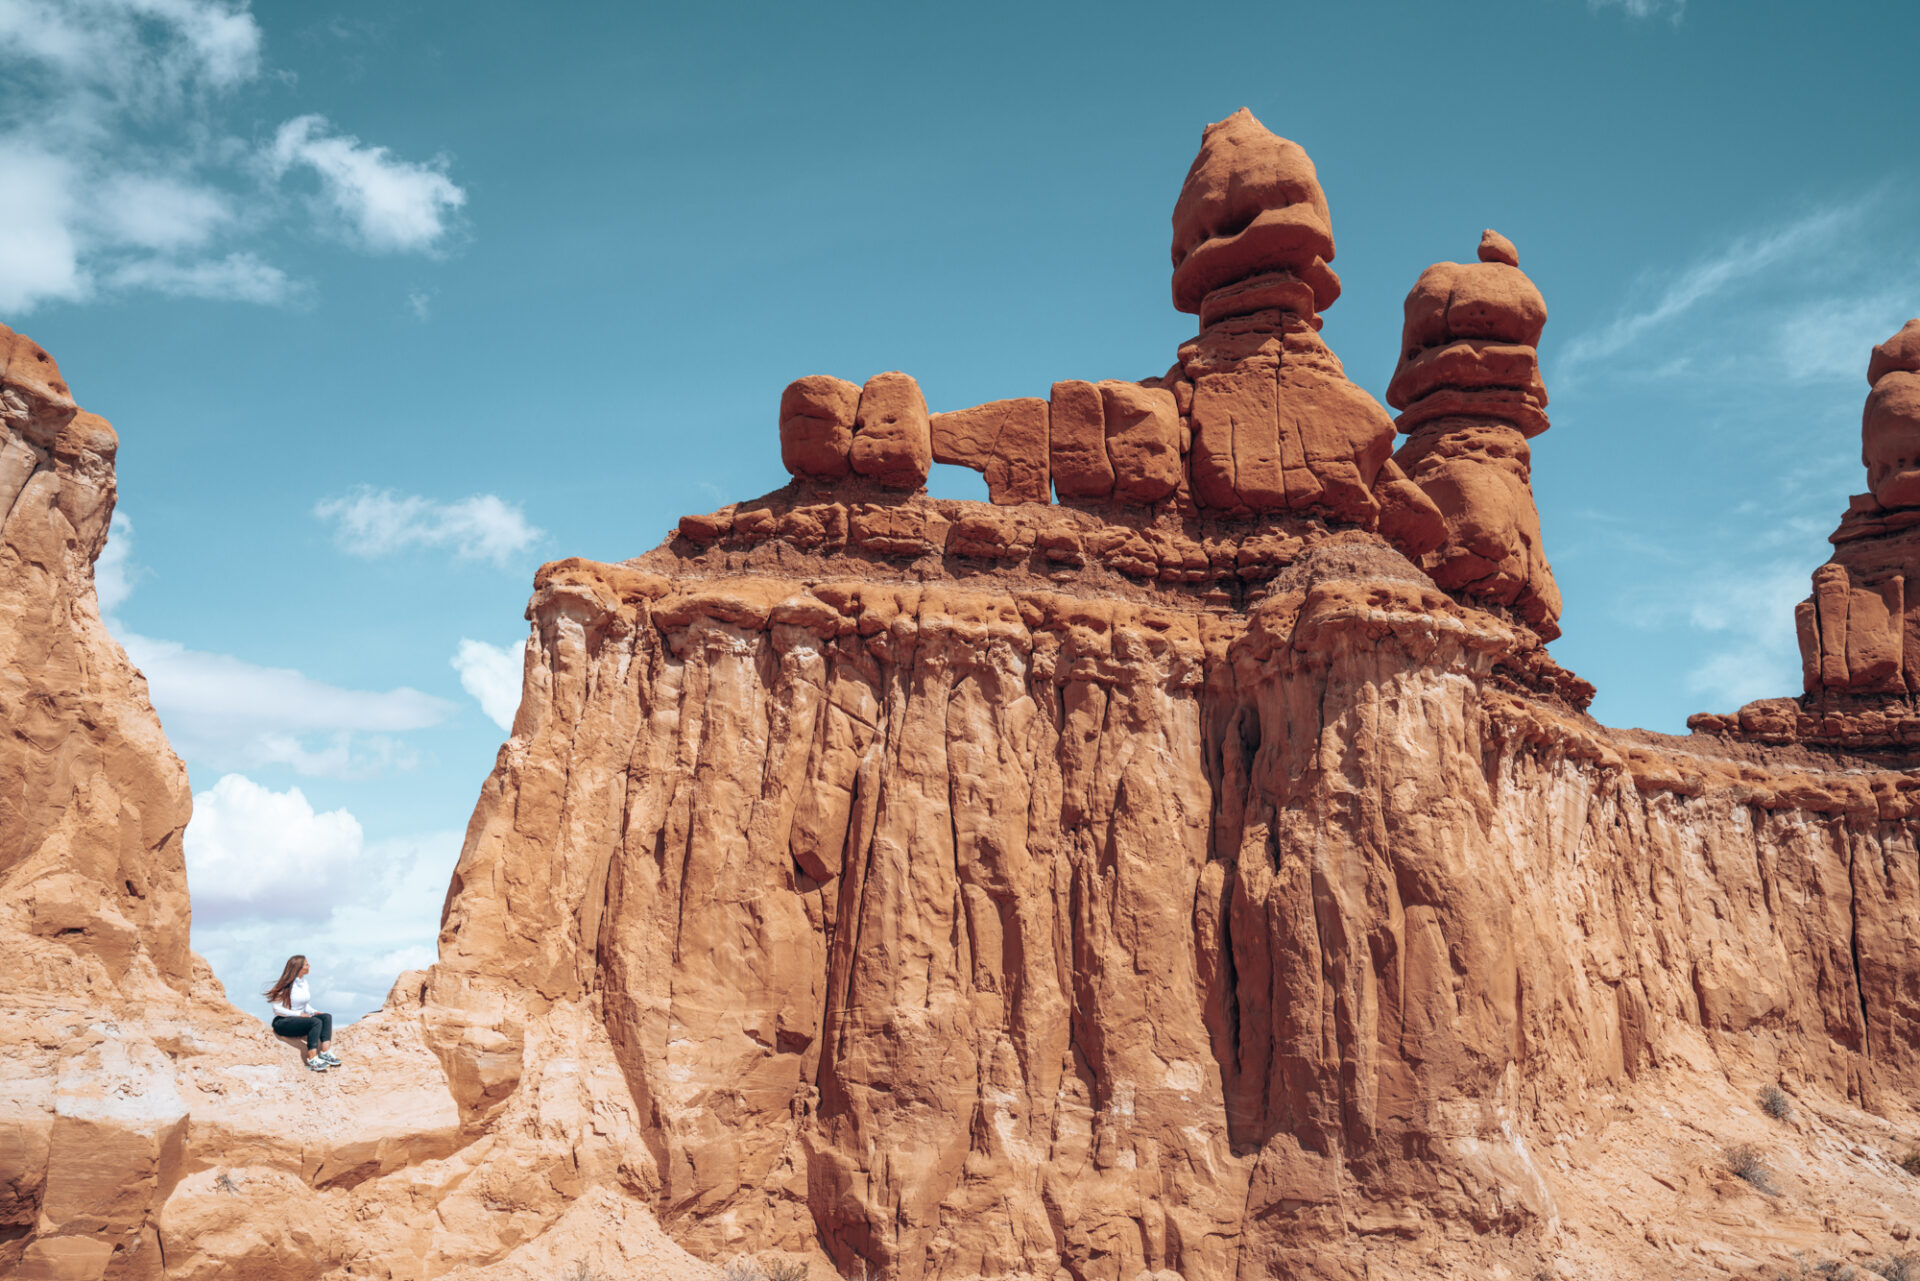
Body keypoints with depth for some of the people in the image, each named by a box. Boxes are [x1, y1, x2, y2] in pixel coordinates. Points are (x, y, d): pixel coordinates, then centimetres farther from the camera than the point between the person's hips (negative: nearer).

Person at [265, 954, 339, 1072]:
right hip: (282, 1022, -8)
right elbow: (277, 1009, -16)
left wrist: (313, 1011, 3)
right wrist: (299, 1014, -20)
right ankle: (312, 1059, -34)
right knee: (316, 1022, -31)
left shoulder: (304, 982, 13)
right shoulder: (287, 985, -13)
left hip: (300, 1019, 8)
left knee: (327, 1017, -16)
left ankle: (325, 1052, -28)